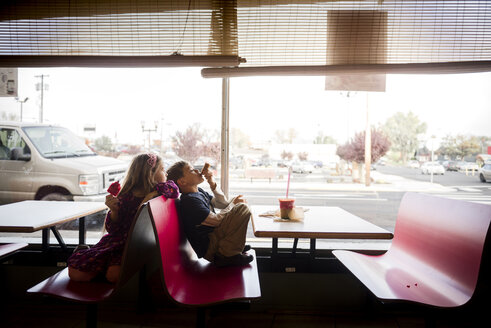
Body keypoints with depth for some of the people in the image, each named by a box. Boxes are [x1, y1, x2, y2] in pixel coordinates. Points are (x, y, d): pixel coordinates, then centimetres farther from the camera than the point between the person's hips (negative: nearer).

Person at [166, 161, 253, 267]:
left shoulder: (200, 191, 11)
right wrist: (234, 203, -3)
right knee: (243, 208, -19)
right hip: (208, 249, -10)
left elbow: (224, 204, 13)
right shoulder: (189, 200, -19)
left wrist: (212, 183, 0)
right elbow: (217, 220, -19)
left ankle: (234, 246, 14)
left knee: (242, 207, 23)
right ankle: (225, 256, -14)